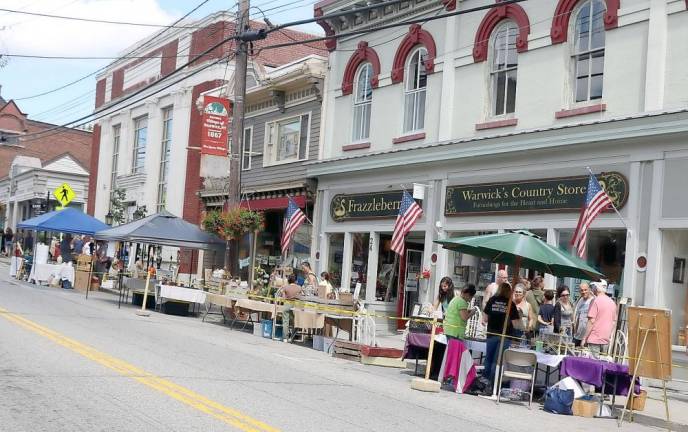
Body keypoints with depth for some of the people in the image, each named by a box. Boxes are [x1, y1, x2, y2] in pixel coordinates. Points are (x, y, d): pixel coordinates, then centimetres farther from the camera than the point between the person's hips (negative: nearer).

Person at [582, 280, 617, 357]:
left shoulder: (596, 301, -11)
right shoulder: (612, 302, 10)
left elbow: (591, 321, -14)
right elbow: (614, 322, 16)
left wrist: (584, 338, -10)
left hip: (594, 339, -7)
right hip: (606, 340, 7)